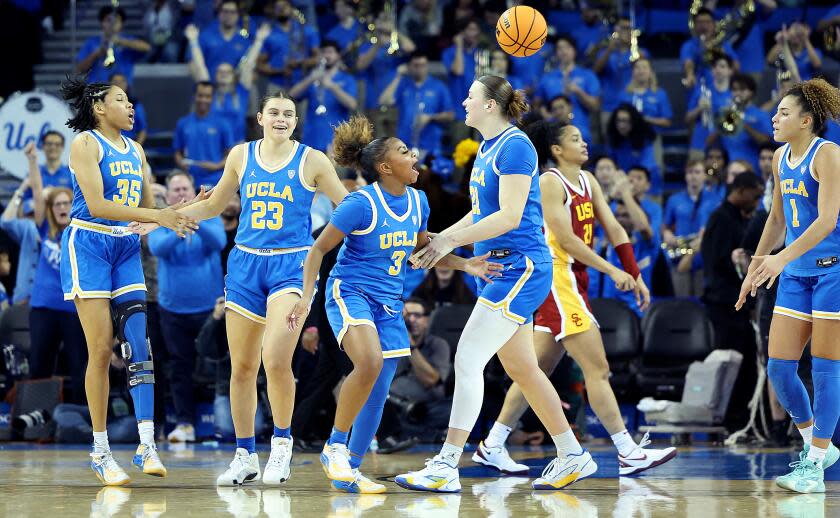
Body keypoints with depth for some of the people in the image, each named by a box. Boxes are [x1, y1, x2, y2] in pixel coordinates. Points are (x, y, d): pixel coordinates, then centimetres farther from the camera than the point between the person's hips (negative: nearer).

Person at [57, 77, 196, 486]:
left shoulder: (135, 151, 14)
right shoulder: (86, 144, -8)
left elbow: (149, 209, 19)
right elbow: (96, 205, -18)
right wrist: (157, 216, -23)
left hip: (126, 249, 6)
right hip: (88, 246, -6)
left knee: (139, 344, -6)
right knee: (101, 349, -6)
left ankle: (147, 444, -11)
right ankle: (100, 451, 1)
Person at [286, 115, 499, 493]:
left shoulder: (417, 201, 3)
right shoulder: (361, 204, -17)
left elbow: (420, 248, 21)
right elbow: (318, 249, -10)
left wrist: (464, 265, 10)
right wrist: (307, 296, -19)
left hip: (389, 304, 7)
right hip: (350, 292, -7)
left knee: (378, 392, 4)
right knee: (370, 363, -31)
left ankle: (349, 471, 16)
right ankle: (335, 446, -15)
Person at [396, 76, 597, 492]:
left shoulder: (514, 146, -14)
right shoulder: (487, 149, 15)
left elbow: (510, 216, -21)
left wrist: (451, 241, -20)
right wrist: (438, 239, 11)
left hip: (521, 268, -10)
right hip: (502, 269, 10)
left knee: (468, 360, -14)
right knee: (521, 368, 14)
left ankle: (446, 467, -15)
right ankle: (572, 457, 22)